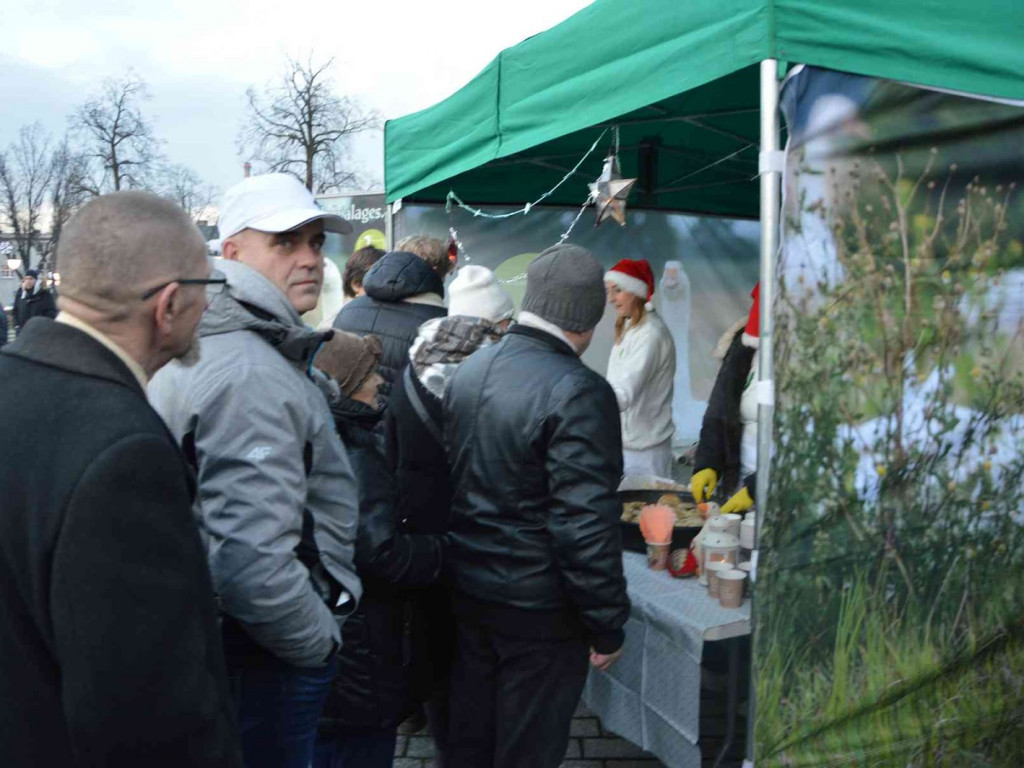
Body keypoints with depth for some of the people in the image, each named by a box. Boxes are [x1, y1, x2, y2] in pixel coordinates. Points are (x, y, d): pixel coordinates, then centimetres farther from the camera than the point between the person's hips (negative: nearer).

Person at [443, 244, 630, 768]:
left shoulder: (468, 370, 2)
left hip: (465, 587, 7)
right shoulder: (578, 394, -22)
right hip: (537, 607, -7)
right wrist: (606, 626, -13)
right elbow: (586, 525, -23)